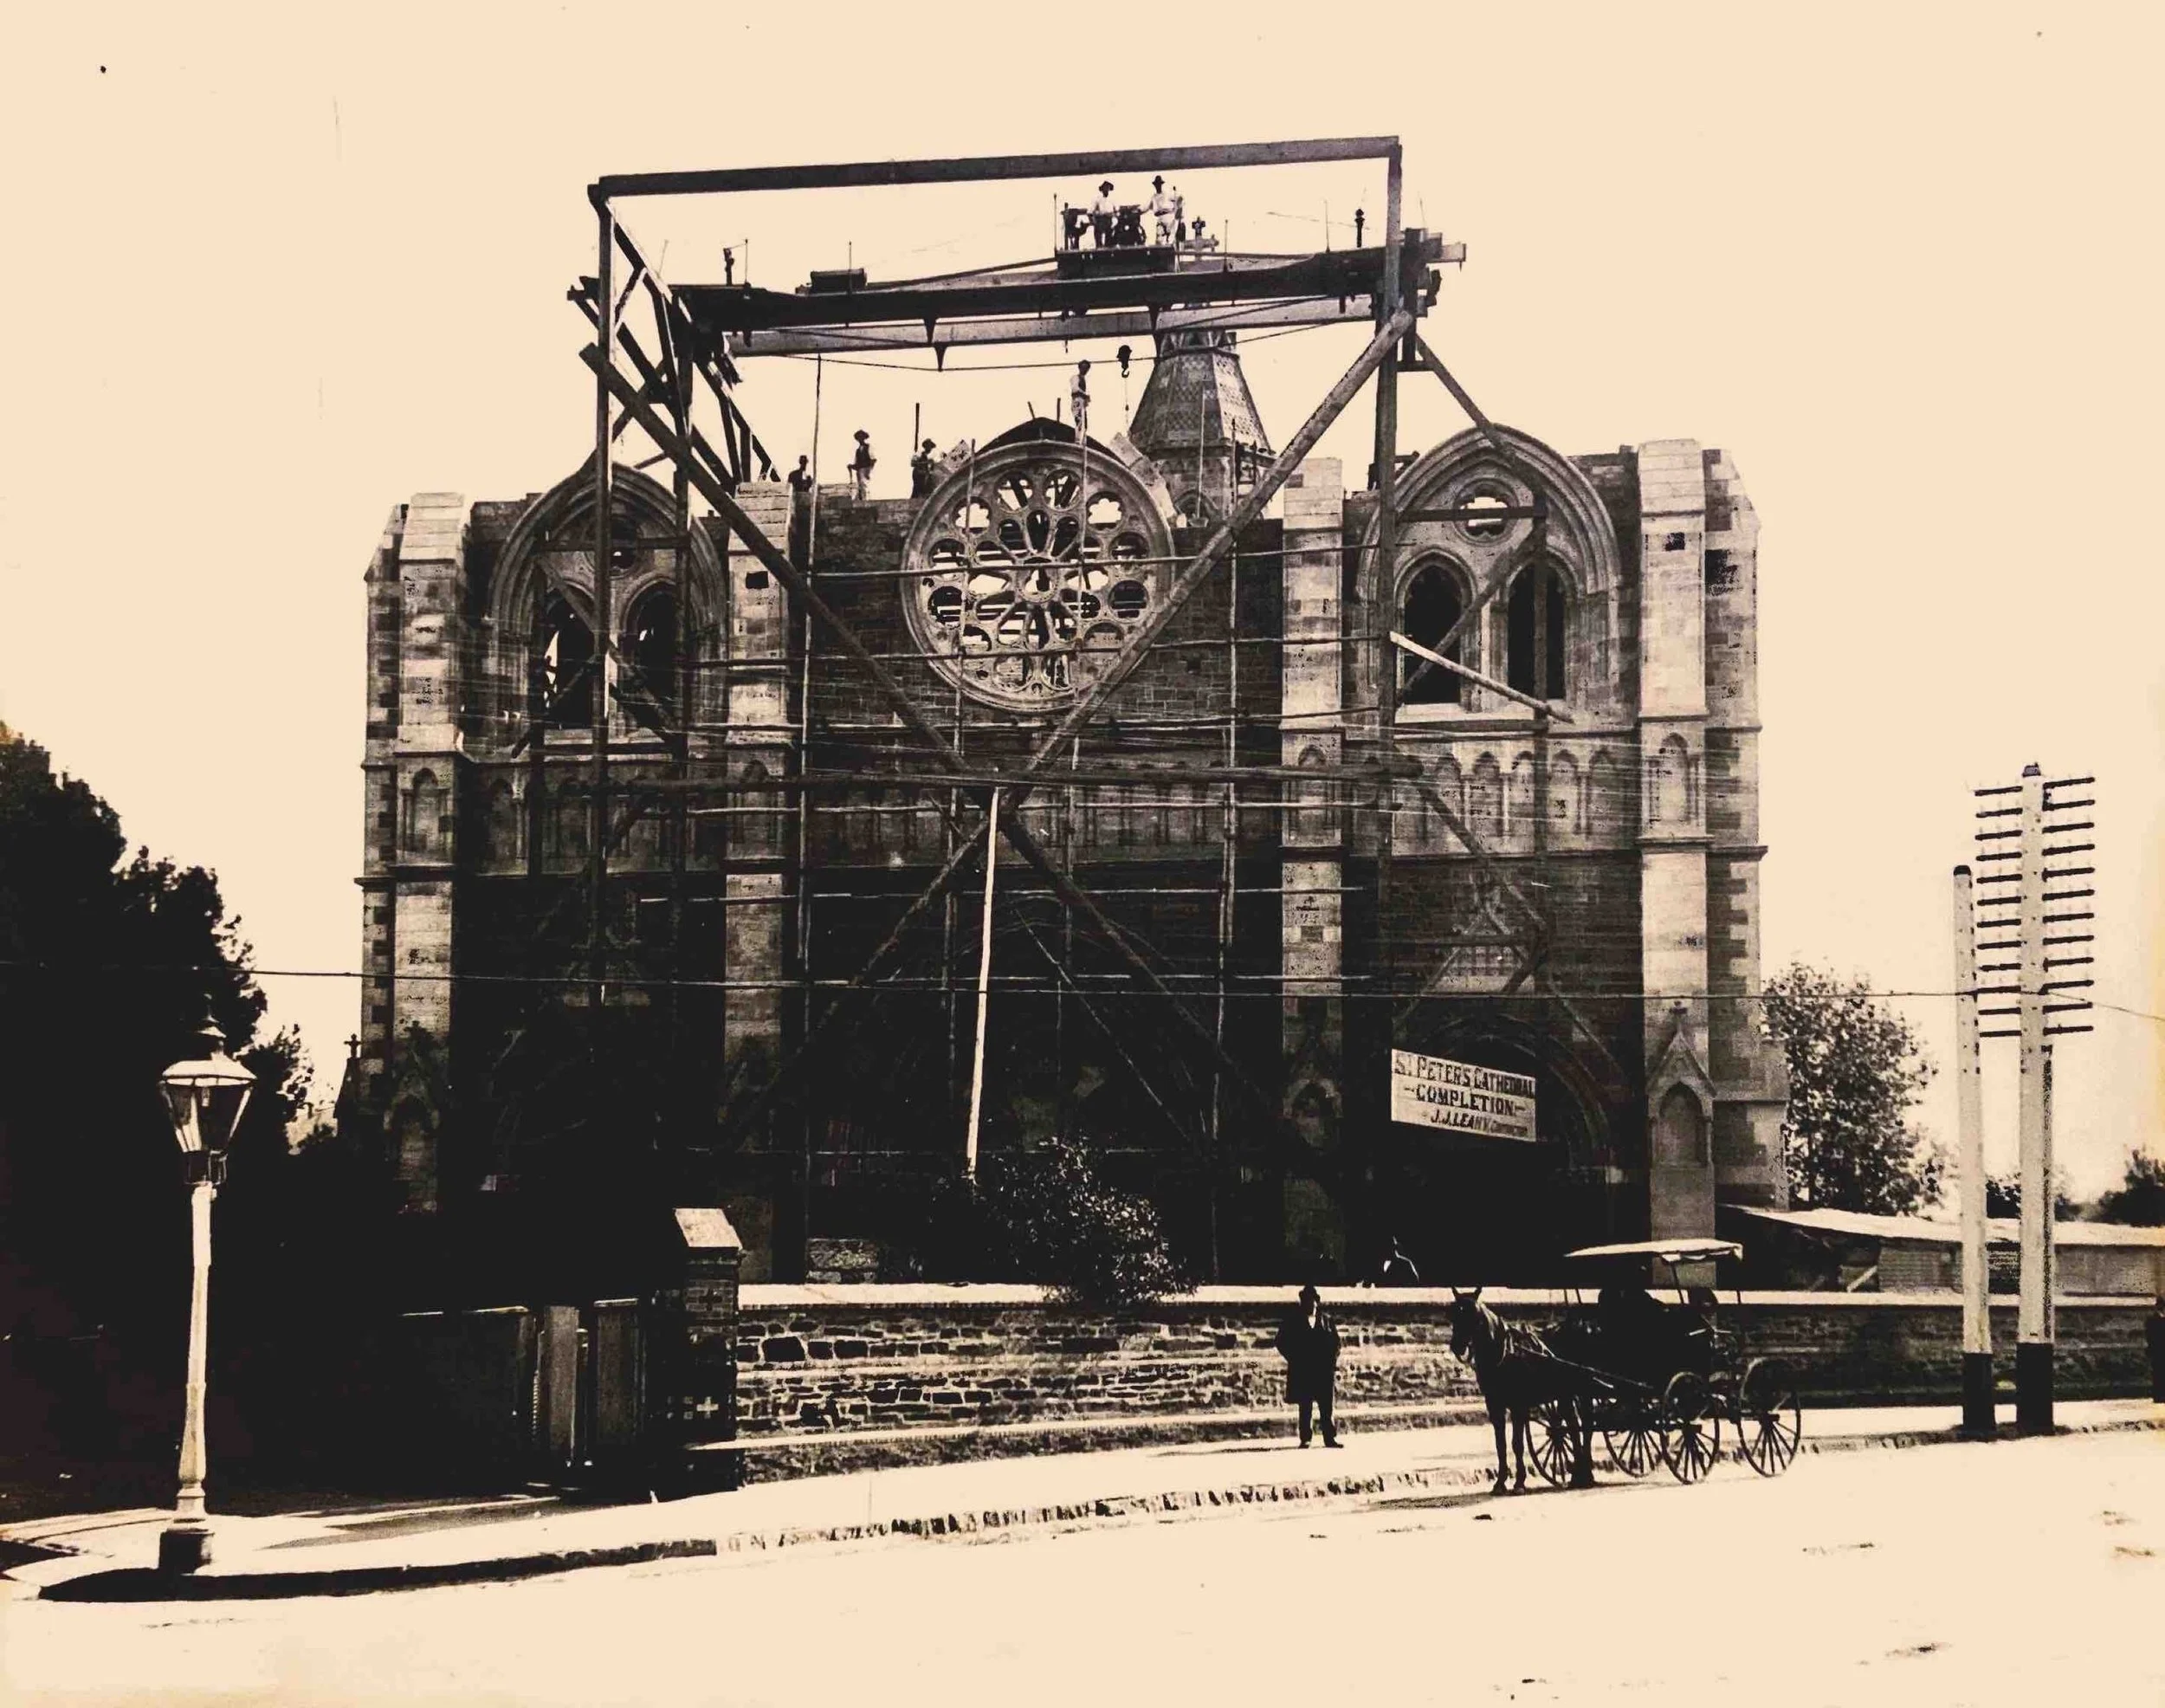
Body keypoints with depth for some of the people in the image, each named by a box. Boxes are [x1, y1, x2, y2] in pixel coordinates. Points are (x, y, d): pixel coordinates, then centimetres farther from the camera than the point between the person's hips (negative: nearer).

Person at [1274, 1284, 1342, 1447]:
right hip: (1302, 1372, -1)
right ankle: (1305, 1439, 5)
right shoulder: (1293, 1320, 3)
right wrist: (1294, 1359, -4)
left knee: (1326, 1406, -1)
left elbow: (1335, 1342, 11)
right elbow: (1282, 1342, 4)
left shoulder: (1326, 1319, 9)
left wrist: (1332, 1362, 0)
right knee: (1305, 1407, 1)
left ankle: (1330, 1438, 2)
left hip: (1324, 1371, 1)